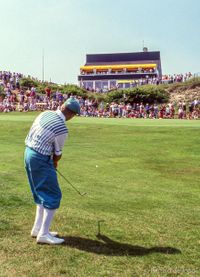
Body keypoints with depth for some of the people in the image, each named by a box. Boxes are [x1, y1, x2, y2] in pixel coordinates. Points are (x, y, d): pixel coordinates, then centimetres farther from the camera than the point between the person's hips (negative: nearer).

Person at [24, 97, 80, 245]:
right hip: (41, 160, -9)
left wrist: (52, 161, 16)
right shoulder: (62, 129, -19)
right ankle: (43, 234, 2)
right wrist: (55, 163, 18)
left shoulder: (46, 113, 3)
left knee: (43, 193, 19)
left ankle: (38, 228, 25)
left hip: (29, 152, 9)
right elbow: (58, 153, -5)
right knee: (53, 196, 0)